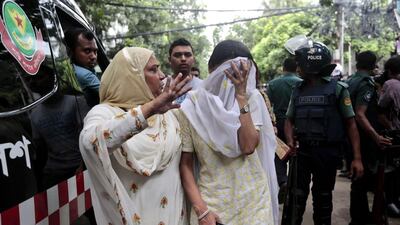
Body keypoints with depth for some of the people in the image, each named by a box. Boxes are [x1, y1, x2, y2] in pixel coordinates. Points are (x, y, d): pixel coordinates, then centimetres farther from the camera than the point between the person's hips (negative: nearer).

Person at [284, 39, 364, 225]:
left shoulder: (337, 89, -5)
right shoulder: (298, 90, 7)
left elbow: (350, 123, -5)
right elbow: (289, 120, 12)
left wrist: (357, 157, -10)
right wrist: (290, 141, -7)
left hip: (327, 152, -3)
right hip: (302, 150, 3)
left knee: (323, 196, 12)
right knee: (297, 195, 4)